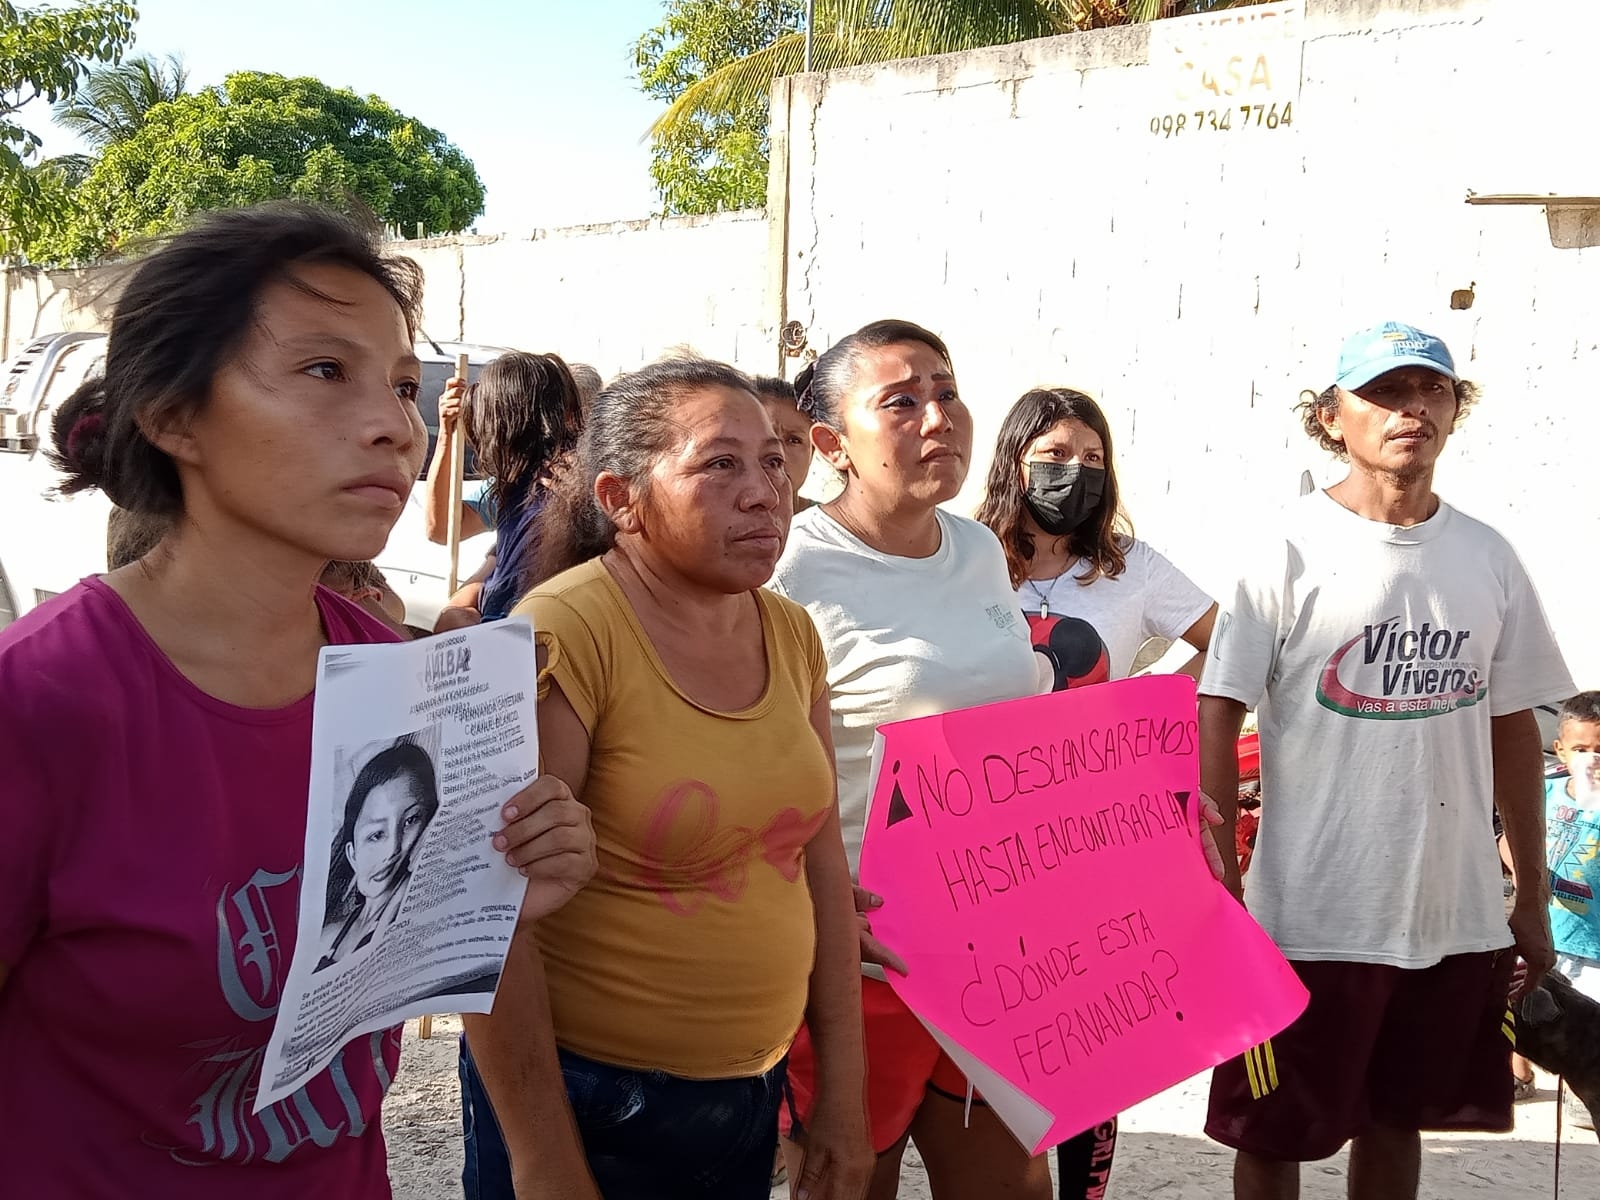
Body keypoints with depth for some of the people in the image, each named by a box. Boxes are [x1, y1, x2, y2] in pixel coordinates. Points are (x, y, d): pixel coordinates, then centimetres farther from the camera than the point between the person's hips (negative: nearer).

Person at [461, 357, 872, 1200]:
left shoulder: (791, 636, 1)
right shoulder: (567, 633, -18)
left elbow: (821, 865, 7)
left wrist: (843, 1097, 9)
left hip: (752, 1094, 6)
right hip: (590, 1108, -6)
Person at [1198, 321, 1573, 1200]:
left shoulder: (1488, 559, 4)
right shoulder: (1291, 553, -9)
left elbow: (1513, 730, 10)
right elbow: (1217, 716, -9)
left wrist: (1533, 898, 12)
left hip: (1456, 916, 4)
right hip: (1311, 916, -4)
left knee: (1397, 1119, 18)